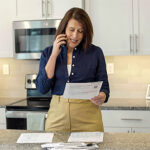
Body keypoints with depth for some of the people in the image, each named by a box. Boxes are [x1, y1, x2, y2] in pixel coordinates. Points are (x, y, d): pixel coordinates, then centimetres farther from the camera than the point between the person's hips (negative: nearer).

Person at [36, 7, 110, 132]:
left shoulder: (95, 52, 0)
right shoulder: (49, 53, 5)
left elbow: (104, 86, 4)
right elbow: (42, 88, -5)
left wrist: (102, 97, -19)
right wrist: (54, 55, -7)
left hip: (87, 118, -1)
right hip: (57, 115, 1)